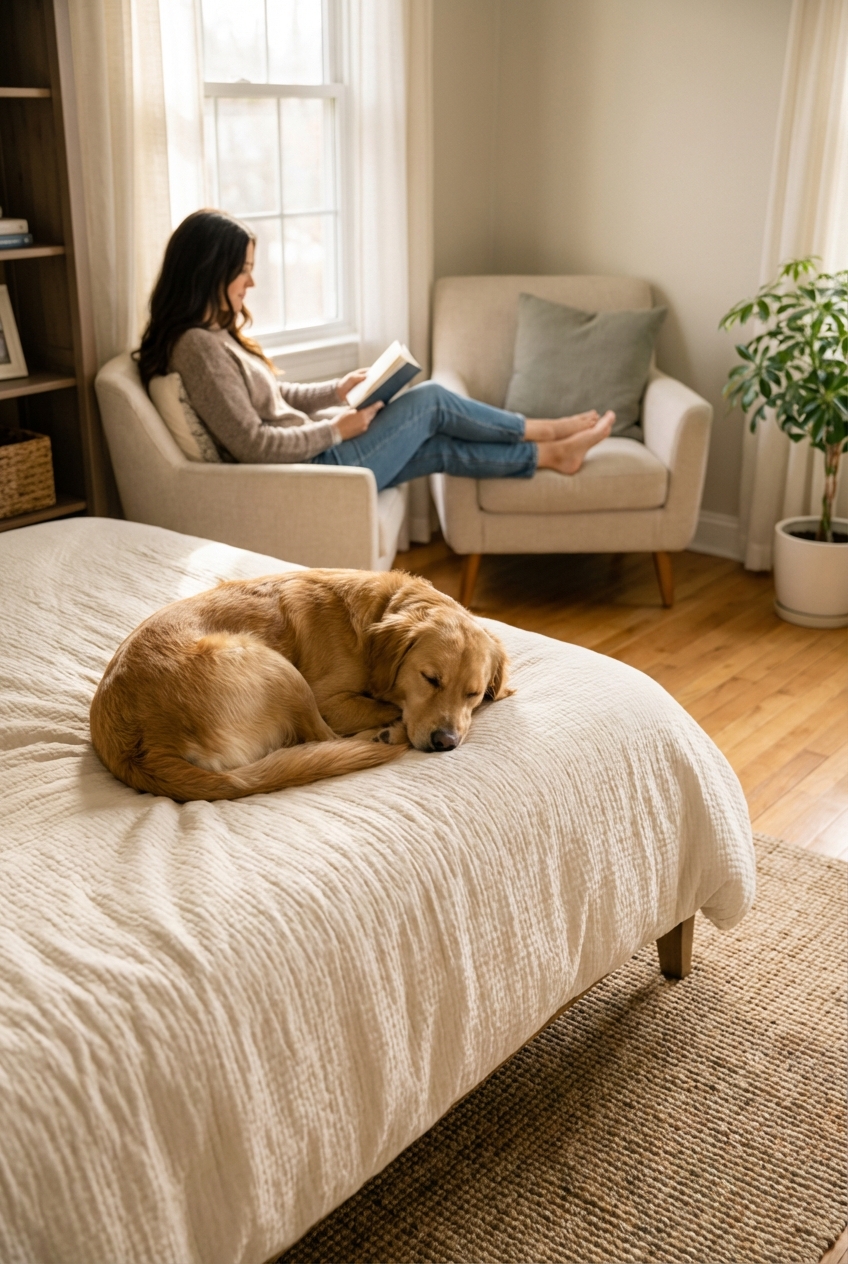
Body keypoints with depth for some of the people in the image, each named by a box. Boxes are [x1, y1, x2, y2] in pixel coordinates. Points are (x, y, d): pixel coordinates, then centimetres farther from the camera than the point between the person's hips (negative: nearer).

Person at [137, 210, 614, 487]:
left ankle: (549, 455, 27)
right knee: (429, 399, 2)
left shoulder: (214, 332, 10)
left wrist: (337, 391, 8)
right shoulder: (199, 346, -22)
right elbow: (252, 444, -26)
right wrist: (338, 428, -15)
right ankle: (545, 431, 22)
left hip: (311, 453, 9)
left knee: (439, 447, 12)